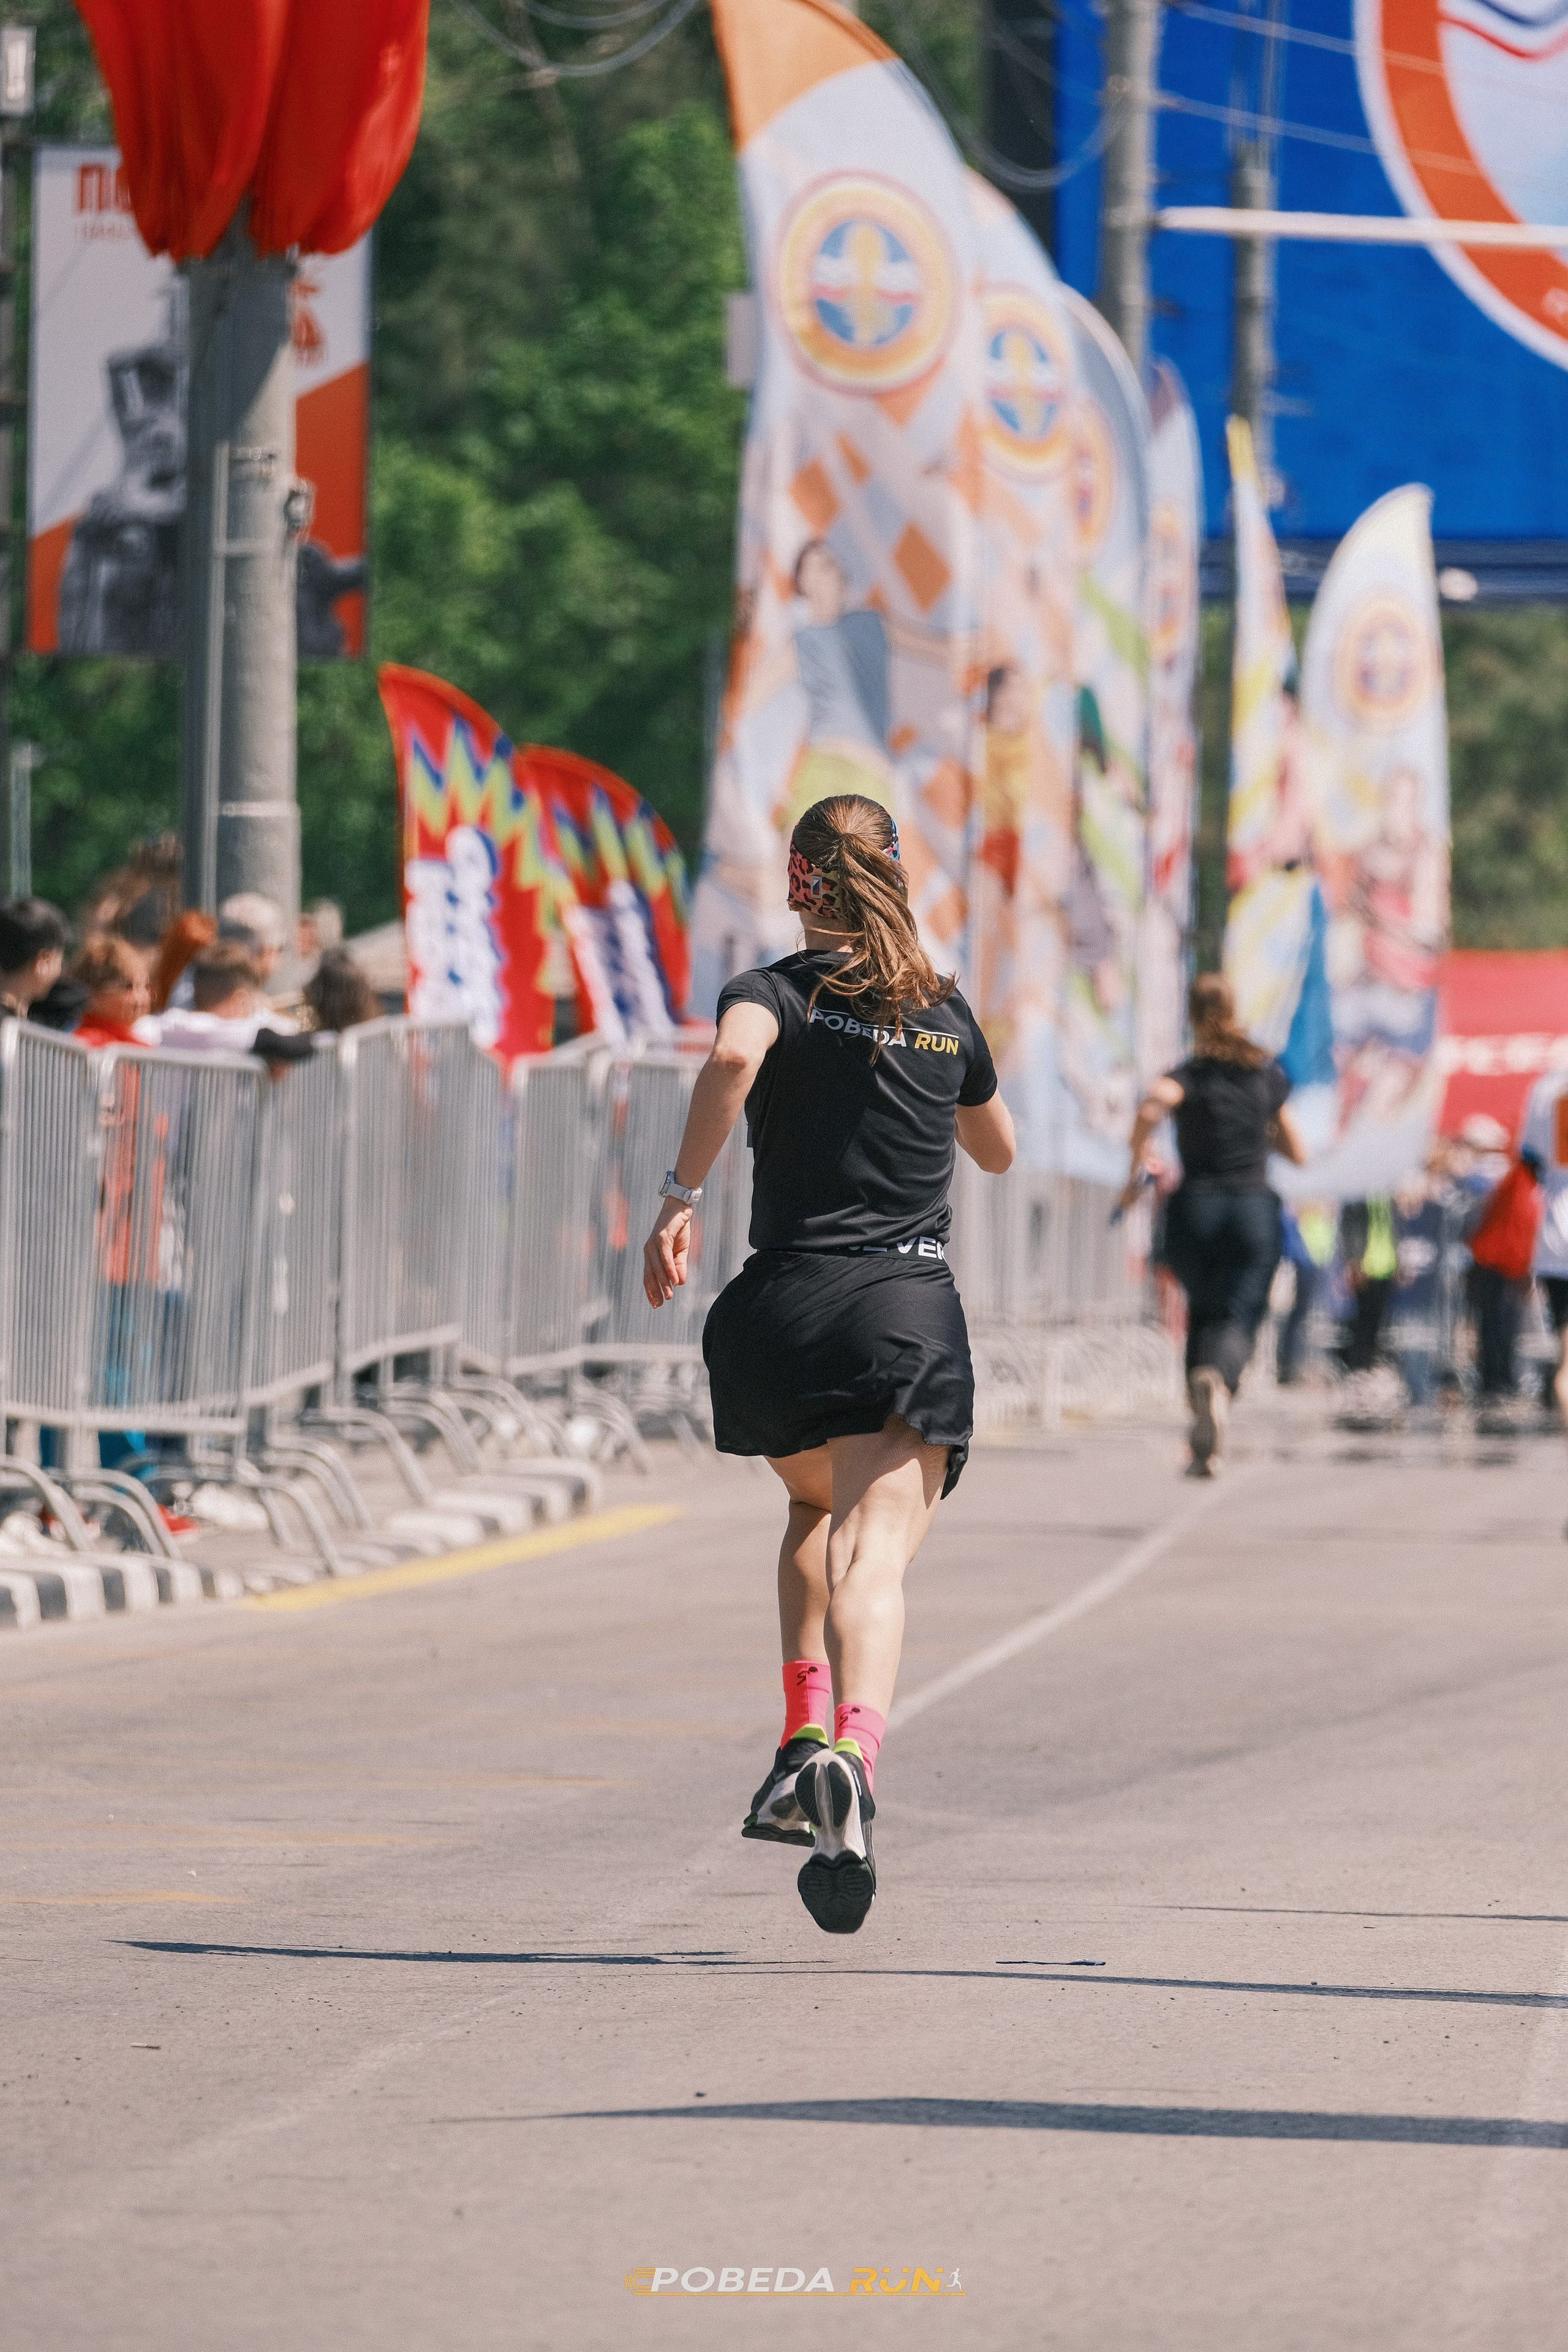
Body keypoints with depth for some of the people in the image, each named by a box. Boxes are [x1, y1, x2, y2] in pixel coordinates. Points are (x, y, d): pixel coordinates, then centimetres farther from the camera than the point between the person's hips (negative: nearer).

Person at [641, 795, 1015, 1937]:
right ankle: (855, 1757, -40)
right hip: (916, 1307, 0)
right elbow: (999, 1150, 31)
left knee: (816, 1514, 28)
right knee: (876, 1556, -14)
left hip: (787, 1306, 0)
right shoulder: (948, 1012, 14)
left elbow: (735, 1055, -23)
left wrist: (682, 1192, -19)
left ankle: (806, 1737, 12)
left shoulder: (780, 992, 3)